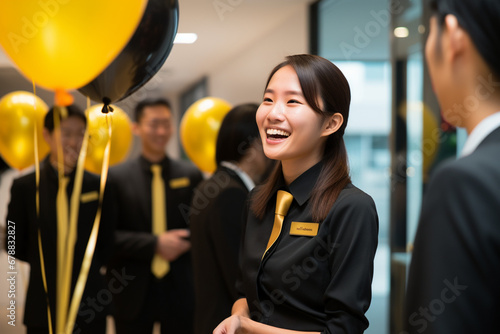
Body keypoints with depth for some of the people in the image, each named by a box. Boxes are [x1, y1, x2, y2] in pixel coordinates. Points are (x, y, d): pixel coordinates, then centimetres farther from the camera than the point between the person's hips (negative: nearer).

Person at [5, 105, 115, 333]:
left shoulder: (97, 185, -1)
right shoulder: (24, 186, -1)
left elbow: (106, 246, 4)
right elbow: (15, 245, 4)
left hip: (89, 306, 0)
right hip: (43, 307, 0)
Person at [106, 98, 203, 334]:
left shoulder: (191, 176, 5)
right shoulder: (116, 177, 0)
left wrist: (181, 243, -13)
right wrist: (154, 244, -16)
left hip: (180, 289, 1)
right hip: (132, 293, -1)